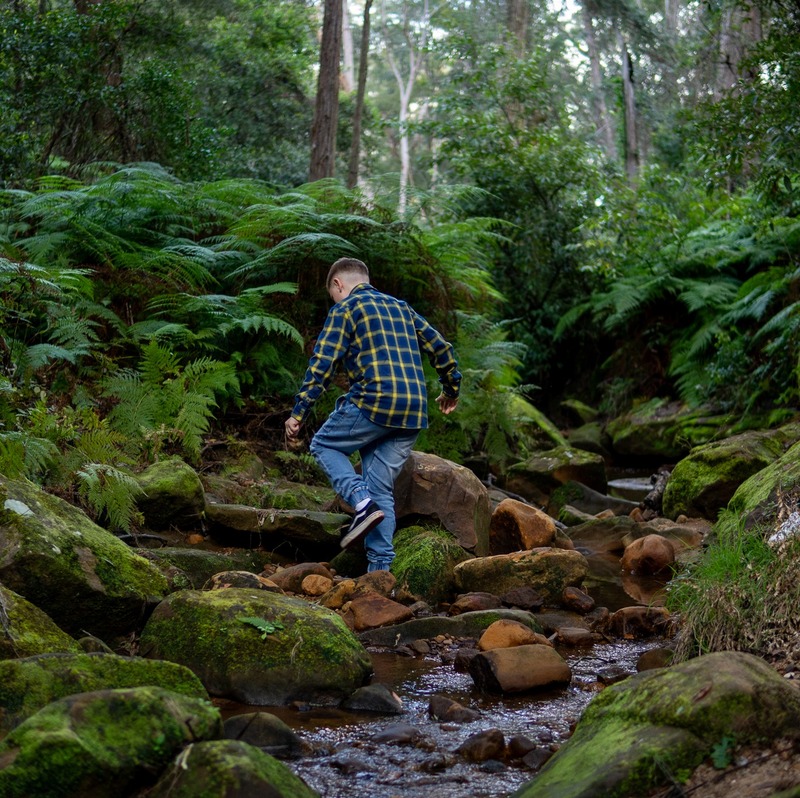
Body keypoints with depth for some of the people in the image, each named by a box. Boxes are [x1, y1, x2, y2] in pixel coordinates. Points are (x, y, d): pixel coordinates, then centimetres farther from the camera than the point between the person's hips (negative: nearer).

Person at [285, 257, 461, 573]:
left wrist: (298, 412, -5)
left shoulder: (346, 309, 4)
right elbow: (442, 349, 21)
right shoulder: (401, 307, 23)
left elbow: (322, 363, -5)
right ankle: (380, 569, 3)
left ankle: (363, 503, -9)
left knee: (324, 445, 15)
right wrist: (451, 391, 35)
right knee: (381, 490, 11)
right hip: (413, 413, 6)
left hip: (373, 404, -6)